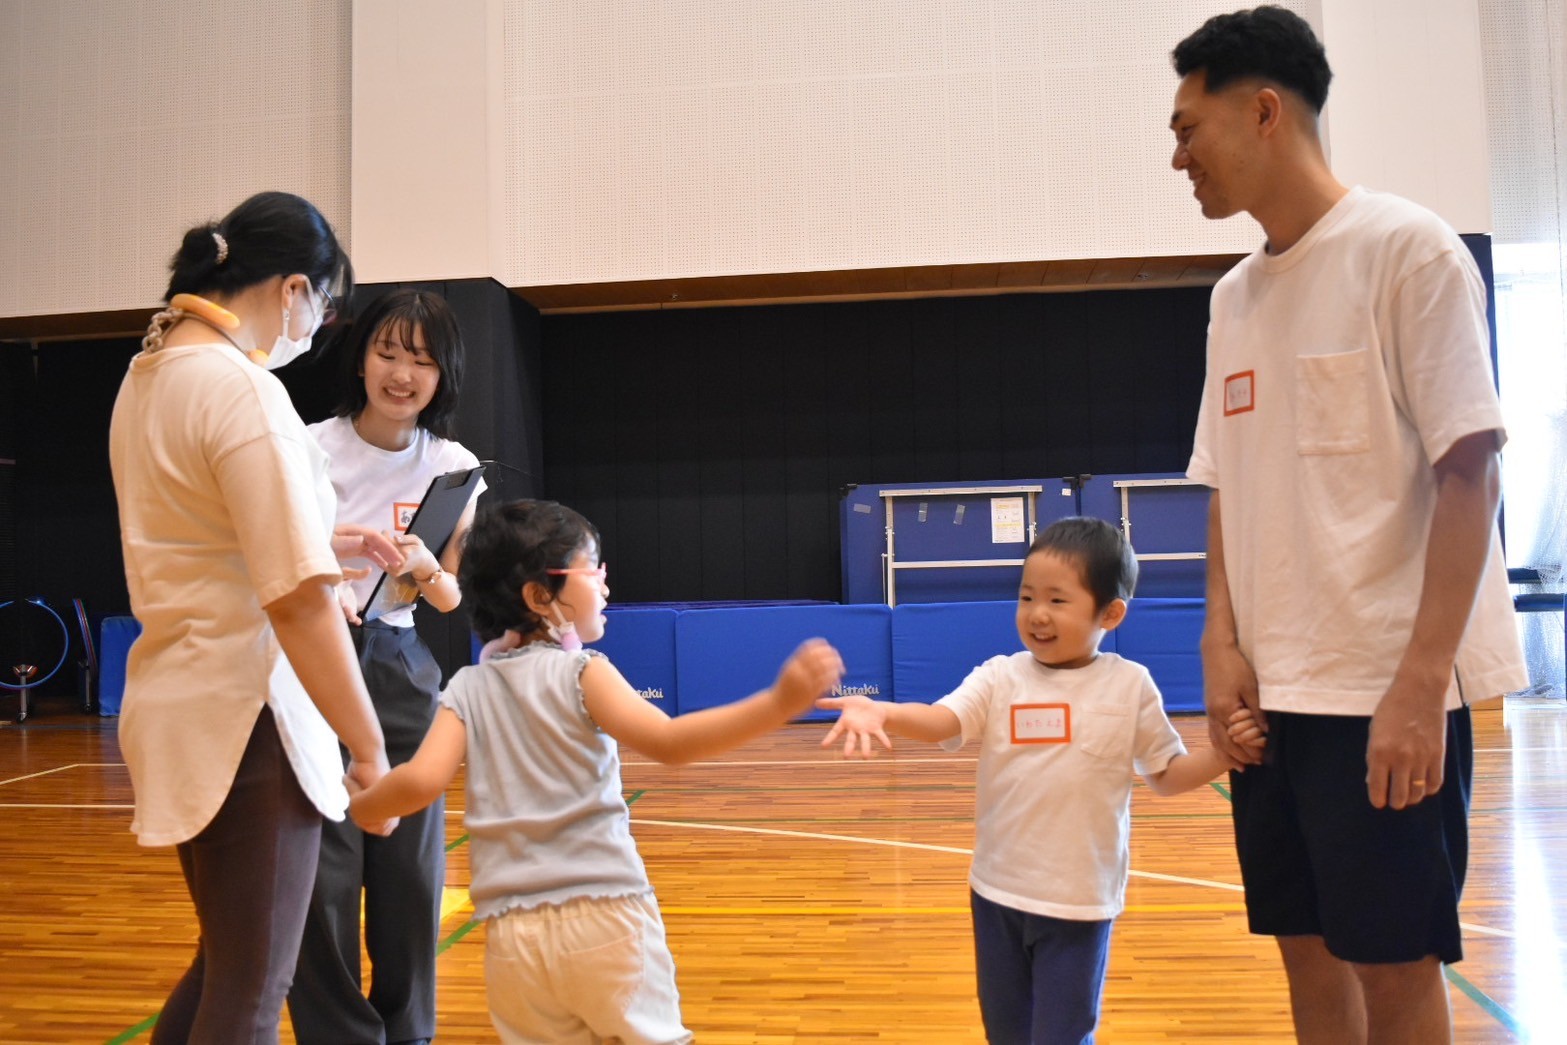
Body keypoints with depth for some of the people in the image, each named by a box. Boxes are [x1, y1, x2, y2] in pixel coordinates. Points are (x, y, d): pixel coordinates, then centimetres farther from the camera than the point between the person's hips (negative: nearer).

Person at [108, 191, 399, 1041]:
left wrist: (336, 544, 16)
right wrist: (370, 747, -17)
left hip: (179, 707, 9)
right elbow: (298, 598, -23)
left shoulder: (148, 374, 10)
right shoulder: (243, 389, -18)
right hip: (244, 717, -9)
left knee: (225, 965, 24)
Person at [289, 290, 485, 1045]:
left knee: (410, 875, 7)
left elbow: (452, 599, 5)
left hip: (403, 675, 2)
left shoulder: (455, 467, 0)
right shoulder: (310, 447, -7)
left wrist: (423, 567, -17)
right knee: (322, 877, -3)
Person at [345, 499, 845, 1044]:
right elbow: (669, 743, -21)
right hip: (604, 916, -3)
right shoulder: (582, 672, -7)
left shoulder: (467, 688, 4)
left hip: (514, 933, 4)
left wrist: (353, 808, 12)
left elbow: (421, 782, -8)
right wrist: (779, 702, -29)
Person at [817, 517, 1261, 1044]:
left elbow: (1167, 775, 2)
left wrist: (1224, 751, -16)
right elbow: (939, 720, -21)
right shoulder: (999, 677, -5)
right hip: (998, 891, 3)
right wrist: (880, 712, -41)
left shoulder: (1130, 686, -6)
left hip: (1080, 900, -2)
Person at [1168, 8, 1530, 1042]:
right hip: (1271, 689, 7)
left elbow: (1468, 470, -13)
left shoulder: (1408, 249, -8)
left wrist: (1421, 682, -18)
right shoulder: (1235, 296, 12)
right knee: (1308, 948, 14)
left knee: (1393, 961, 3)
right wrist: (1222, 640, 1)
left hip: (1387, 691, -6)